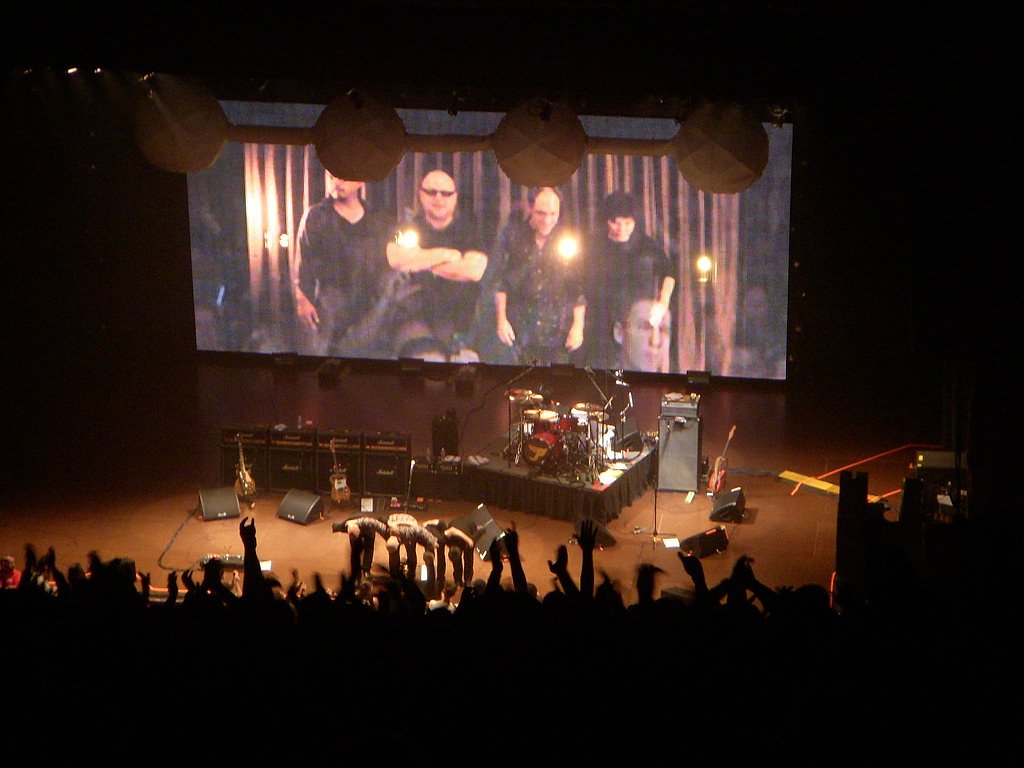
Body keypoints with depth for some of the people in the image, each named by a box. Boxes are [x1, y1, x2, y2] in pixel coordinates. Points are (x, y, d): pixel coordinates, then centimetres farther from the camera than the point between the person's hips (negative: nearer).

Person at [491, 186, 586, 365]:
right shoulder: (512, 235, 2)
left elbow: (579, 287, 6)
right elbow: (499, 280, 4)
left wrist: (578, 325, 1)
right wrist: (501, 320, -1)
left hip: (558, 331, 0)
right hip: (520, 330, 0)